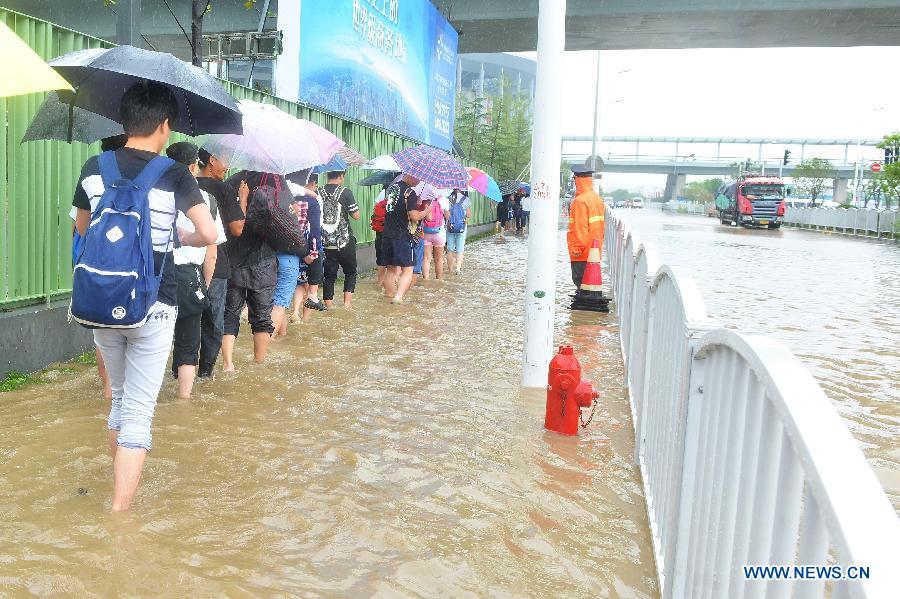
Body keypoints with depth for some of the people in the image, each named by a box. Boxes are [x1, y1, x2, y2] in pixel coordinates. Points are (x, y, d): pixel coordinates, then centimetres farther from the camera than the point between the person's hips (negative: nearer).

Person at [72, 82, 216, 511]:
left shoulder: (94, 169, 2)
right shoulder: (175, 175, -9)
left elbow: (82, 227, 15)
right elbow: (209, 235, -13)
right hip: (153, 309, -4)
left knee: (119, 397, 24)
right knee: (139, 412, 1)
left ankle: (121, 484, 40)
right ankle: (120, 509, 0)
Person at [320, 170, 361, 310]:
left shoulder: (319, 193, 1)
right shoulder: (345, 192, -9)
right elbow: (356, 216, -5)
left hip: (326, 241, 3)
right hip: (344, 241, -3)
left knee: (329, 274, 10)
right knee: (350, 271, 15)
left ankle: (329, 304, 9)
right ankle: (348, 301, 5)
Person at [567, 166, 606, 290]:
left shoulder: (580, 201, -17)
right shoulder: (597, 199, 10)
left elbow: (580, 228, -20)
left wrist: (576, 249, -15)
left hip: (582, 253, -9)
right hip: (594, 251, 9)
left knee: (579, 280, -3)